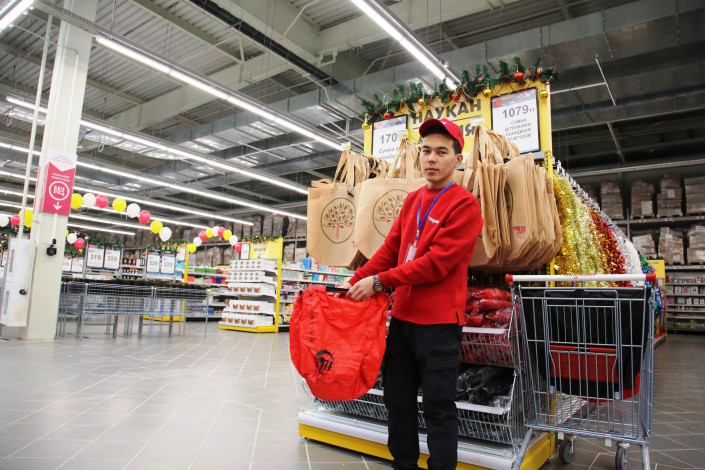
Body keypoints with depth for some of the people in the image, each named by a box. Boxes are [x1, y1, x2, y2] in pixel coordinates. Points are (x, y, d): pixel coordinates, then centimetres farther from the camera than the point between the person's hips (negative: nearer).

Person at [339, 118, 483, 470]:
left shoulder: (465, 205, -10)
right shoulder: (413, 199, 11)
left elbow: (436, 263, -18)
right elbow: (390, 249, 10)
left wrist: (379, 282, -16)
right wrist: (355, 283, 2)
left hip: (438, 322, -7)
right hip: (402, 316, 7)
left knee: (438, 407, 5)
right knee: (398, 399, 17)